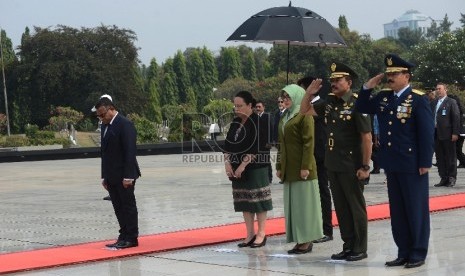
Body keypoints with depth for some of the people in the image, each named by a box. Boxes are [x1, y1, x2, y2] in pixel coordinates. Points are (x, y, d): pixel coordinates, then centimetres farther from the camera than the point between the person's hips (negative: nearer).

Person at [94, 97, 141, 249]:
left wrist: (128, 176, -21)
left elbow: (130, 151, -18)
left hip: (124, 176, -8)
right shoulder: (106, 126, 14)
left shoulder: (125, 124, -12)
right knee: (118, 207, 9)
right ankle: (123, 237, 14)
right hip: (111, 176, 8)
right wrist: (104, 176, 14)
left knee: (128, 206, -1)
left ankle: (131, 238, 3)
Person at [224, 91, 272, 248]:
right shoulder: (236, 122, 11)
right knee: (244, 200, 8)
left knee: (258, 199, -2)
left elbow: (256, 147, -17)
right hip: (237, 169, 7)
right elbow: (228, 143, 11)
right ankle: (250, 234, 14)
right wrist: (227, 162, -2)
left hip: (256, 168, -7)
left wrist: (244, 164, -20)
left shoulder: (259, 122, -11)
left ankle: (261, 234, 6)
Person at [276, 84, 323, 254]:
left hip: (301, 168, -8)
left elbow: (309, 143, -14)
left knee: (303, 202, -3)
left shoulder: (304, 116, -8)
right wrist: (279, 166, 16)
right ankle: (299, 240, 12)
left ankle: (307, 240, 2)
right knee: (292, 203, 7)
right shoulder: (285, 118, 17)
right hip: (289, 168, 8)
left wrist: (306, 166, -19)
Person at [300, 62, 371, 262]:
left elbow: (367, 137, -14)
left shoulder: (356, 105, -13)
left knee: (356, 207, 3)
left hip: (351, 167, -7)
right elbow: (305, 111, 20)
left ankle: (360, 249, 11)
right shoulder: (329, 103, 7)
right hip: (333, 164, 7)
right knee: (341, 207, 12)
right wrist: (310, 93, 2)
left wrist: (365, 166, -15)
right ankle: (348, 246, 21)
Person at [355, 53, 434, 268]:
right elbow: (361, 108, 19)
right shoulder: (383, 98, 9)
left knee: (416, 209, 2)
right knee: (397, 210, 10)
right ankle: (403, 252, 18)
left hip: (412, 165, -7)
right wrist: (368, 87, 4)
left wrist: (425, 163, -15)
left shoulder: (418, 100, -10)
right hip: (391, 164, 7)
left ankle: (418, 253, 9)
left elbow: (427, 134, -12)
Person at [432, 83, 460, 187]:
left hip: (447, 134, -6)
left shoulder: (451, 102, -1)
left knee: (450, 157, 0)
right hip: (436, 134, 6)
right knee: (440, 158, 7)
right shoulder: (434, 103, 16)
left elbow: (456, 118, -6)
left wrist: (455, 133, -13)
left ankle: (451, 178, 6)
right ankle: (443, 178, 13)